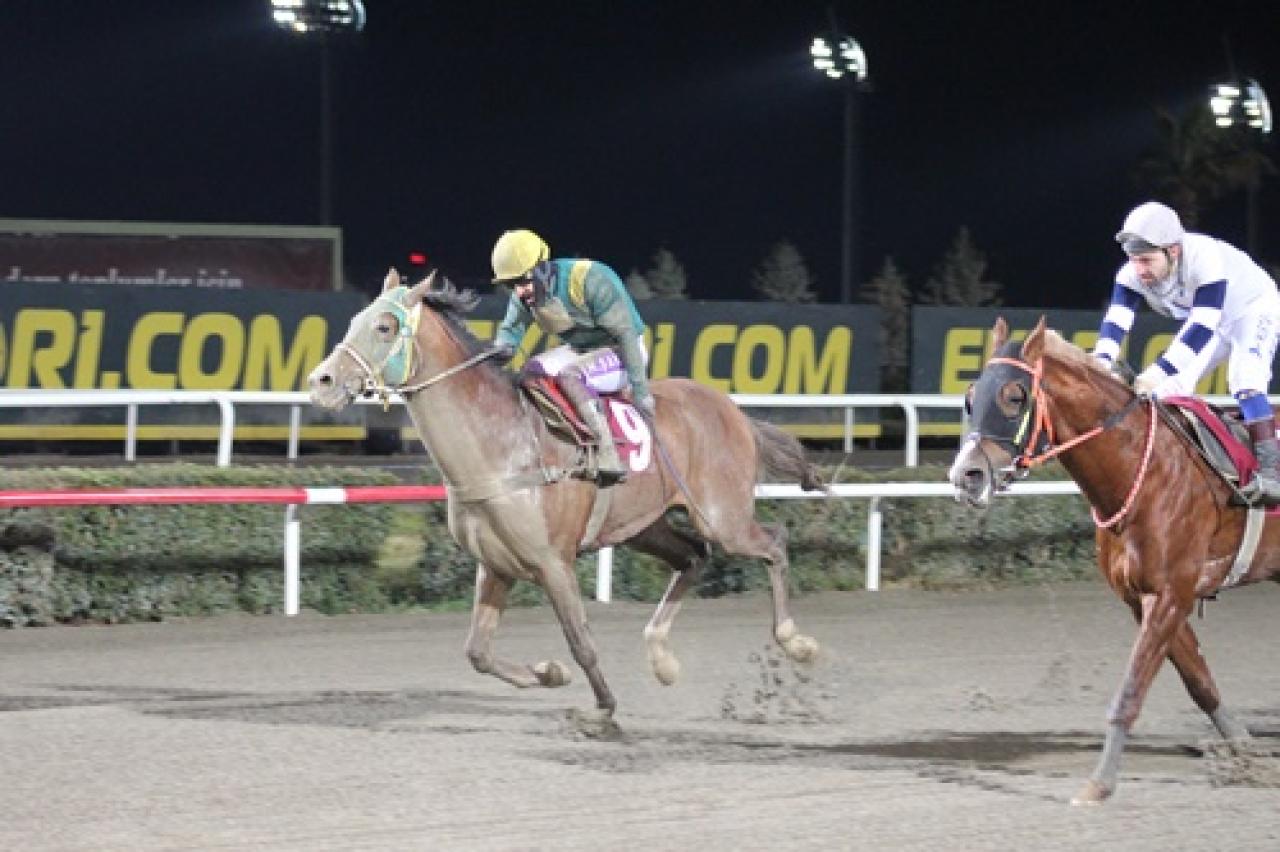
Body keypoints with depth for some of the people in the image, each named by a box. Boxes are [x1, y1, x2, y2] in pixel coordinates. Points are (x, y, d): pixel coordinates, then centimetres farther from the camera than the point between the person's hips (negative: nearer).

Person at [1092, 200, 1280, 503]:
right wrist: (1101, 363, -50)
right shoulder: (1133, 274, -23)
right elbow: (1116, 322, -29)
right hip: (1202, 318, 7)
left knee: (1243, 376, -29)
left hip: (1255, 308, -7)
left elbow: (1203, 328, -47)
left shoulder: (1205, 260, -42)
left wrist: (1159, 372, -55)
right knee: (1171, 387, 0)